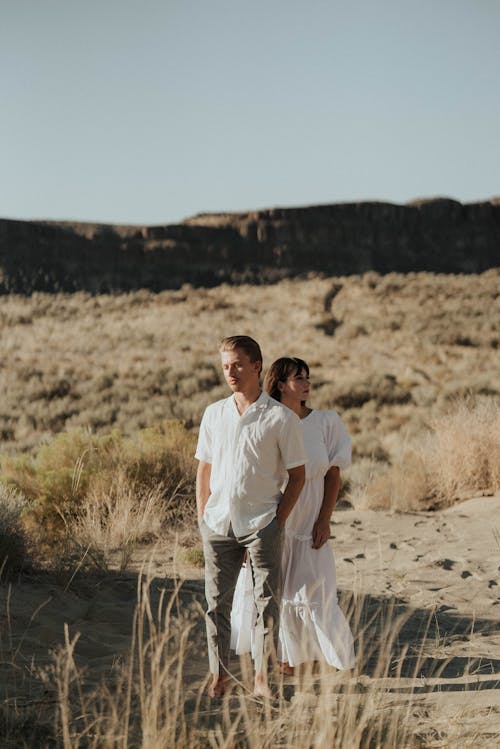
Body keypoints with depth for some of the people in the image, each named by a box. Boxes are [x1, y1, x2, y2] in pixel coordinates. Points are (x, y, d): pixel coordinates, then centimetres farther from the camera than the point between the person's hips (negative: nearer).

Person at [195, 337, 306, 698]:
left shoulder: (281, 417, -3)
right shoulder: (214, 414, 9)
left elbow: (298, 475, 1)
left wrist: (278, 520, -6)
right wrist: (203, 518, 8)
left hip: (262, 524, -3)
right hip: (218, 523, 3)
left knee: (267, 602, -1)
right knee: (217, 602, 5)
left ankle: (261, 676, 9)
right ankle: (219, 674, 13)